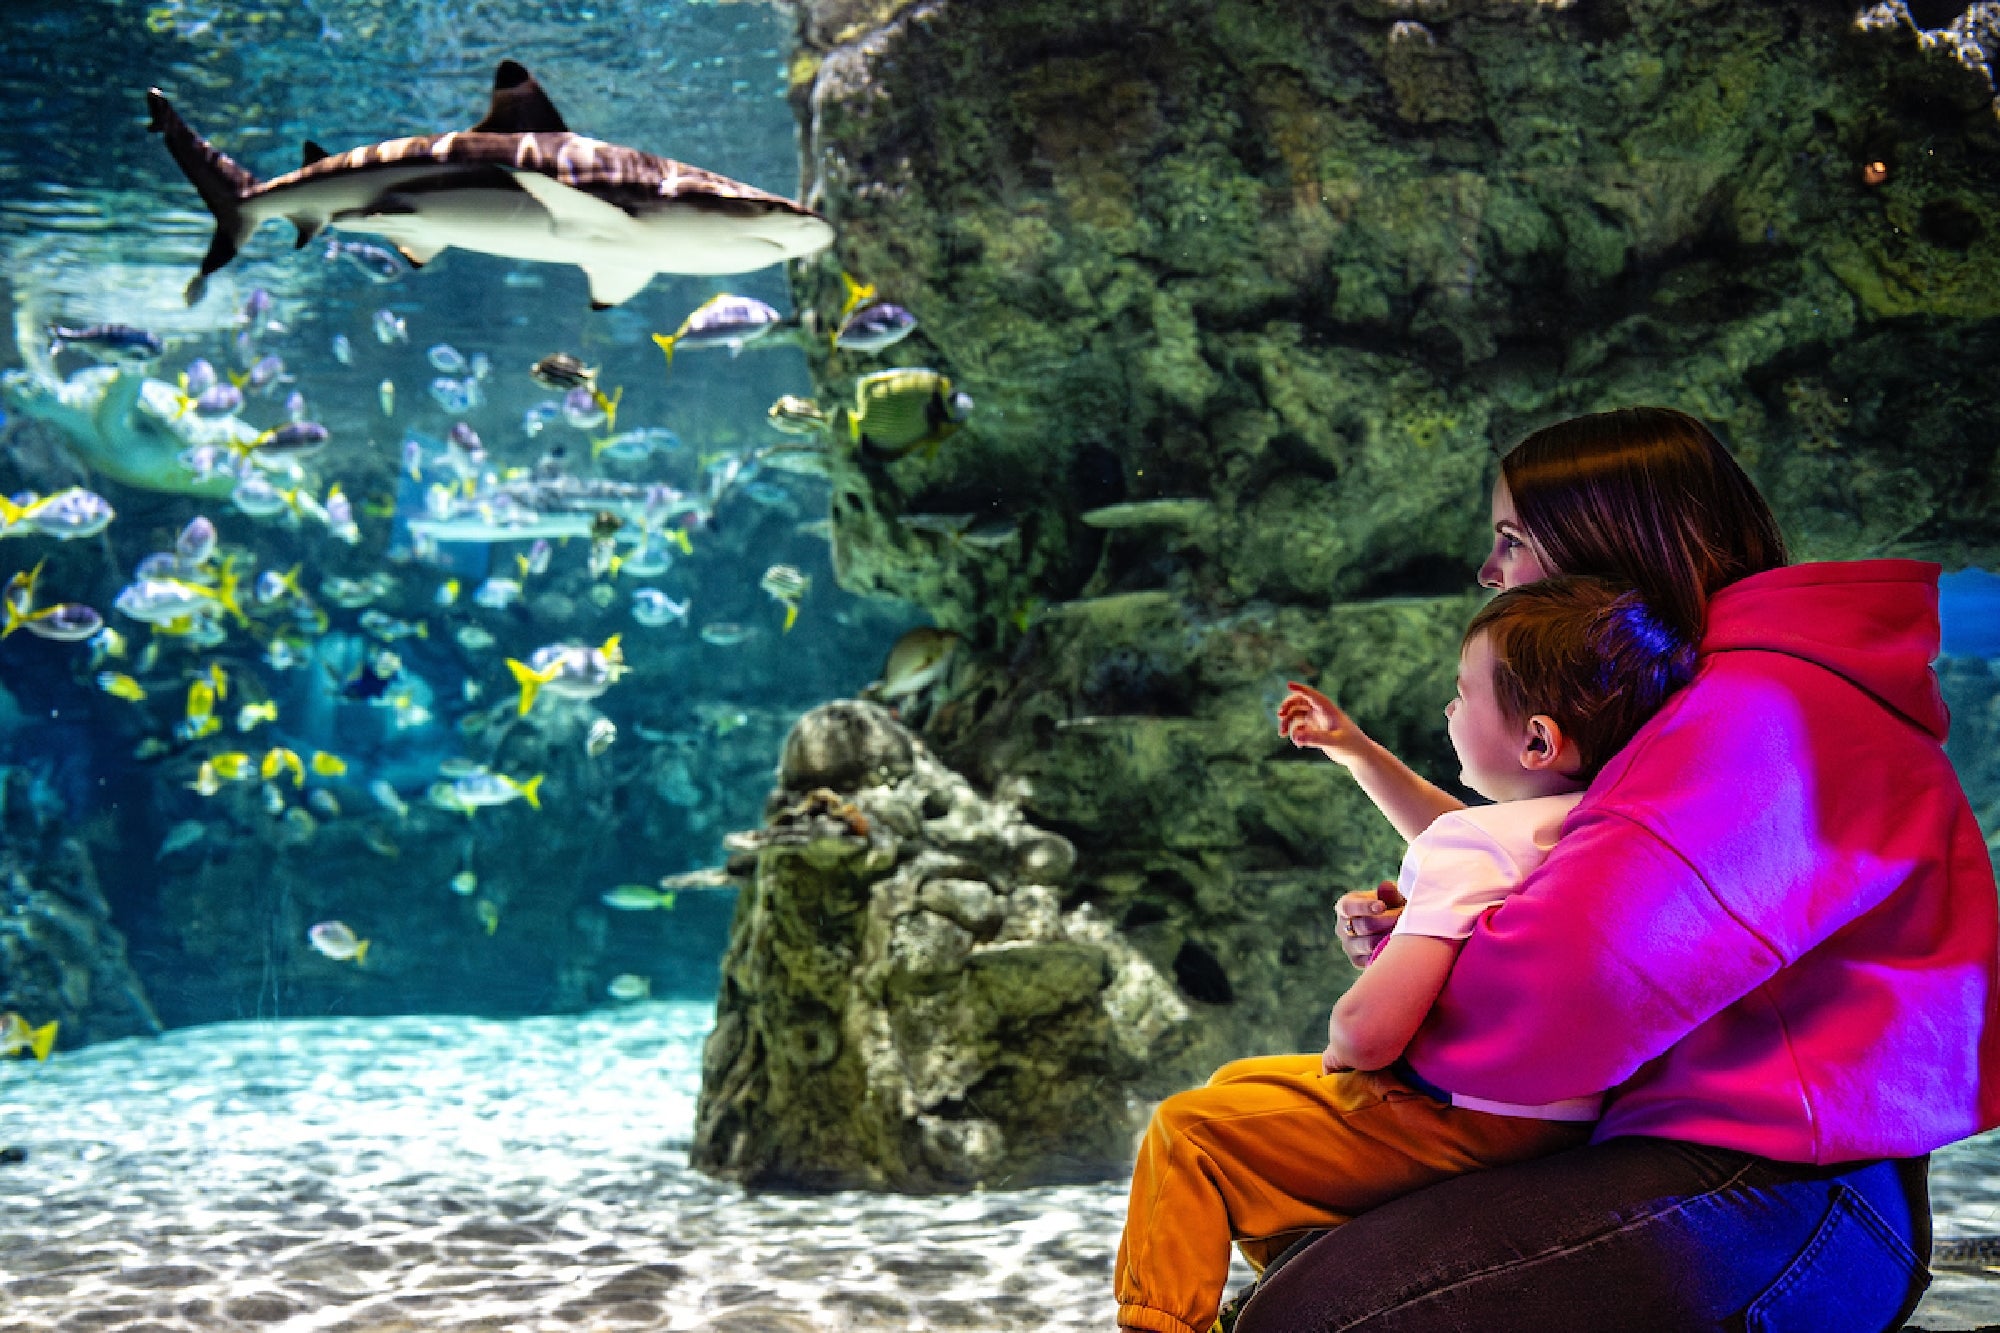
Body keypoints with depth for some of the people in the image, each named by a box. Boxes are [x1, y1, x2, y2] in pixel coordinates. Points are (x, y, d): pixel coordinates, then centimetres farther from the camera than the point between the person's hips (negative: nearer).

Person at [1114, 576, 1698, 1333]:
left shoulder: (1472, 845, -25)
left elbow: (1371, 1028, -35)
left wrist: (1340, 1049, -11)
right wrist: (1354, 751, 28)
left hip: (1464, 1125, -10)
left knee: (1187, 1132, -5)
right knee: (1237, 1086, 24)